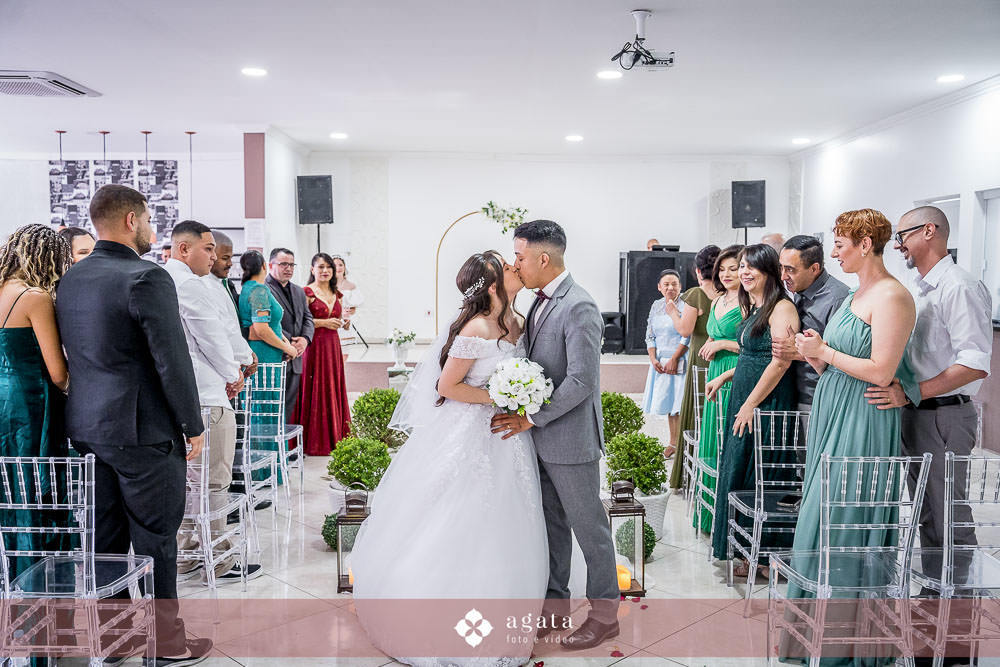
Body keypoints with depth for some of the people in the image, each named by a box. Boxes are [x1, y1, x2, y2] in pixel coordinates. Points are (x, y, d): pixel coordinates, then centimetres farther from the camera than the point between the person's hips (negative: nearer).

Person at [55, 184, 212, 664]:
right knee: (154, 538, 4)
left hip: (86, 426, 8)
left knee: (105, 535, 16)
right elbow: (172, 358, -17)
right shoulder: (147, 278, -17)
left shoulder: (69, 280, 8)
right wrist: (192, 424, -9)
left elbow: (72, 353, 15)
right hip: (143, 428, -7)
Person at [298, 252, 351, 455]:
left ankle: (333, 438, 16)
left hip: (333, 347, 7)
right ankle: (315, 443, 2)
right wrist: (323, 322, -15)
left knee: (333, 390, 8)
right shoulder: (306, 292, -6)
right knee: (315, 391, -4)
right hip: (314, 347, -6)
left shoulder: (336, 294, 15)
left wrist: (344, 319, 8)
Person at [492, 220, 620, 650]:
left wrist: (531, 418, -19)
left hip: (570, 439, -8)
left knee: (589, 527, 7)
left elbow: (582, 381, -23)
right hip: (542, 437, 8)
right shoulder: (540, 303, 9)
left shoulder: (579, 308, -19)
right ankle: (555, 605, 33)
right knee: (552, 525, 18)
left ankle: (604, 615, 23)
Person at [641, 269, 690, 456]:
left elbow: (687, 337, -13)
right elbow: (650, 336, 11)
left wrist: (674, 359, -14)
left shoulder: (685, 306, -8)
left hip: (680, 363, -6)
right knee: (668, 404, 11)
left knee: (679, 404, -6)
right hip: (660, 363, 6)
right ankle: (673, 443, 20)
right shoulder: (656, 306, 11)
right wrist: (653, 359, 0)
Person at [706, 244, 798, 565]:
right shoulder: (752, 307, 16)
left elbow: (780, 362, -21)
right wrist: (725, 376, 17)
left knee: (751, 475, -3)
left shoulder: (782, 307, -14)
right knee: (736, 470, 14)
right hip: (743, 398, 10)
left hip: (766, 403, -9)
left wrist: (750, 405, -19)